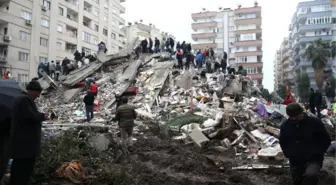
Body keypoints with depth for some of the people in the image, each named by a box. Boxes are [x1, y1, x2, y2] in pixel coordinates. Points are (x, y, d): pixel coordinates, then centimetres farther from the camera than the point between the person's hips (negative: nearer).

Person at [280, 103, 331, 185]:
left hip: (313, 159, -4)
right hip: (295, 161, 4)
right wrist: (288, 154, 2)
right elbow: (283, 143, 14)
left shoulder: (315, 122, -11)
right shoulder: (285, 126, -2)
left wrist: (317, 153, -9)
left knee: (310, 175, -34)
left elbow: (326, 140, -1)